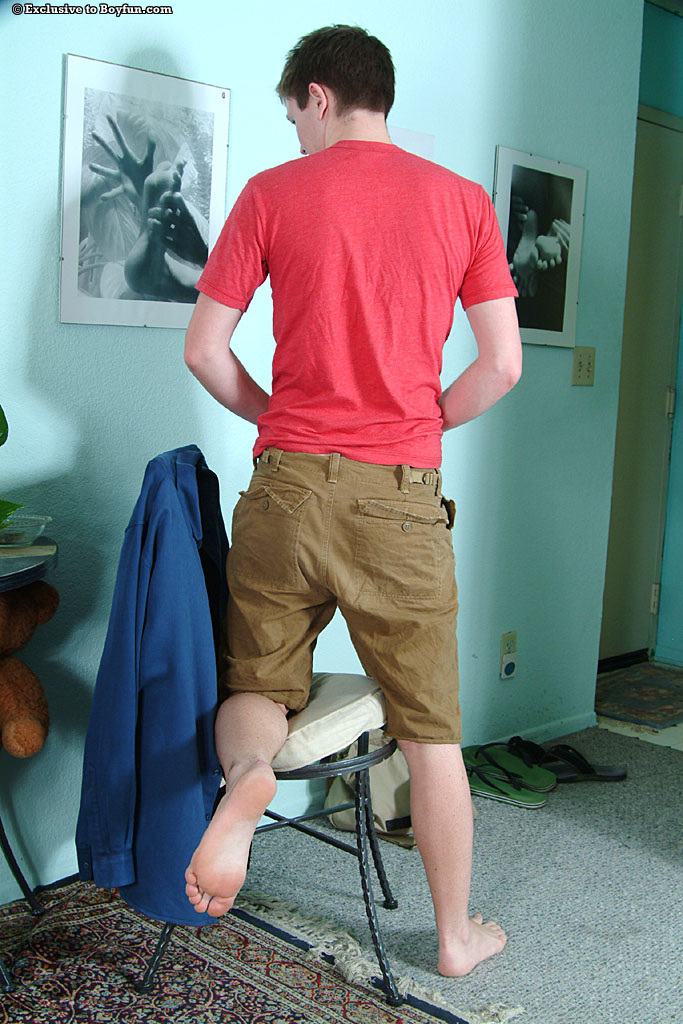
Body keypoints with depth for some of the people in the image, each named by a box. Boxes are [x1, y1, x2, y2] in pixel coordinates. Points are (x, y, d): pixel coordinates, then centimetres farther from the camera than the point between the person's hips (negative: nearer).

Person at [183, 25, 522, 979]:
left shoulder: (273, 192, 3)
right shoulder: (463, 199, 5)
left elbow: (204, 349, 2)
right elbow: (504, 365, 1)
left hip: (288, 483, 0)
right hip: (403, 500, 1)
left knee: (258, 685, 18)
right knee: (431, 731, 13)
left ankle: (246, 768, -17)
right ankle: (456, 935, 27)